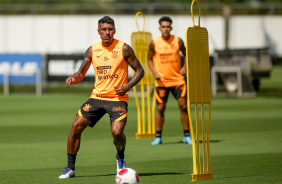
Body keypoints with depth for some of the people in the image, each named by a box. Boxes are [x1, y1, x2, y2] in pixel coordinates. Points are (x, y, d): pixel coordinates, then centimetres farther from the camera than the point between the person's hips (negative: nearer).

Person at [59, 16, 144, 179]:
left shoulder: (123, 48, -6)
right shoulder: (92, 50, 6)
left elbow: (140, 70, 0)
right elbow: (81, 73, 14)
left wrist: (127, 86, -15)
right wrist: (73, 78, -10)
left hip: (117, 98, -4)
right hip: (97, 96, 4)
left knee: (117, 132, -22)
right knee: (76, 126, -8)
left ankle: (120, 159, 13)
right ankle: (70, 168, 4)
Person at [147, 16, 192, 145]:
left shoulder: (178, 41, -1)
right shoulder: (154, 43, -3)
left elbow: (186, 54, 14)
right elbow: (149, 59, 8)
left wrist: (185, 67, -3)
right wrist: (154, 72, -8)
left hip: (177, 80, 0)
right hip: (161, 81, 0)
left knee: (183, 106, -5)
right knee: (160, 108, 0)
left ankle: (187, 136, 5)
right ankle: (158, 137, 10)